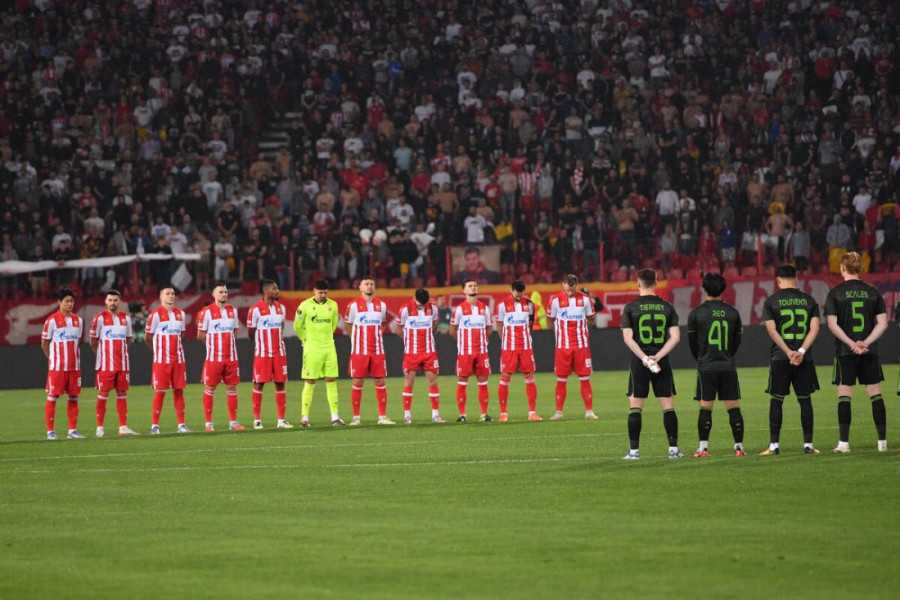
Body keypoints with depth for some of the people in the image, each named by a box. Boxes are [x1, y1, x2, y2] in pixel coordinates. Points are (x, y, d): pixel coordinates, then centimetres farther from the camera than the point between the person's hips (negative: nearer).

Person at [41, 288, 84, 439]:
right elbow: (44, 343, 1)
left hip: (74, 367, 5)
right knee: (52, 397, -2)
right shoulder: (52, 320, -6)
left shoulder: (78, 320, 9)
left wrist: (75, 357, 11)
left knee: (73, 397, 5)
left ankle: (73, 430, 10)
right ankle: (50, 431, 1)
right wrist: (53, 358, 4)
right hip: (57, 367, -5)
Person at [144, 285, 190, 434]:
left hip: (178, 359, 5)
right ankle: (155, 425, 0)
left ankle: (181, 424, 5)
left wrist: (174, 348, 13)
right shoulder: (155, 315, -6)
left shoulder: (180, 314, 10)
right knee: (160, 391, -4)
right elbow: (147, 337, 1)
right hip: (161, 360, -4)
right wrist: (158, 350, 9)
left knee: (179, 390, 3)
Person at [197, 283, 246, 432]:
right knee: (209, 389, -1)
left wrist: (226, 342, 8)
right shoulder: (207, 312, -5)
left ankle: (233, 422, 10)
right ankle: (208, 423, 3)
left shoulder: (233, 311, 10)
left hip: (231, 358, 4)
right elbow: (200, 335, -2)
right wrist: (213, 344, 3)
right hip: (213, 357, -4)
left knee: (232, 388, 4)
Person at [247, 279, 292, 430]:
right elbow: (250, 332, -1)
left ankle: (281, 420, 6)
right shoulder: (256, 309, -9)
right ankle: (257, 420, 5)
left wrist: (277, 341, 10)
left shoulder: (280, 307, 9)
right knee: (259, 384, -1)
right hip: (262, 354, -5)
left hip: (279, 353, 5)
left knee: (280, 383, 3)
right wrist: (262, 342, 9)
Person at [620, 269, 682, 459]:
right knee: (668, 406, 6)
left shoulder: (630, 308, -2)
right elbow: (675, 337, -3)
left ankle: (634, 450, 0)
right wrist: (657, 357, -7)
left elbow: (628, 338, -9)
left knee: (635, 407, 3)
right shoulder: (667, 307, 4)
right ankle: (673, 449, 4)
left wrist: (644, 358, -11)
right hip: (662, 364, 2)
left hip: (638, 364, -2)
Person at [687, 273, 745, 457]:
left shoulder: (696, 314, -3)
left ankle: (703, 447, -2)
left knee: (705, 408, 0)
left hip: (706, 367, -2)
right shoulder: (733, 313, 5)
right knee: (733, 408, 4)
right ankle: (739, 447, 3)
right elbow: (737, 341, 12)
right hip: (728, 367, 2)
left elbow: (692, 342, 6)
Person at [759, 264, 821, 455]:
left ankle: (774, 445, 1)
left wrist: (789, 352, -12)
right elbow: (814, 329, -2)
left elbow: (772, 330, -8)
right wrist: (801, 351, -10)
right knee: (805, 400, 8)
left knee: (776, 400, 3)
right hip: (804, 360, 2)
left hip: (779, 358, -2)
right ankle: (808, 444, 7)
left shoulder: (771, 302, 1)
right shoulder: (809, 300, 7)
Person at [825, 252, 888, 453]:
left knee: (844, 395, 1)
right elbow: (882, 323, 0)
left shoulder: (835, 293, -2)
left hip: (845, 352, -2)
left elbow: (832, 324, -9)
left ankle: (844, 442, -3)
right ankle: (882, 441, 6)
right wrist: (865, 343, -6)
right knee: (876, 394, 6)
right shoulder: (872, 292, 5)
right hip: (870, 352, 2)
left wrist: (852, 344, -11)